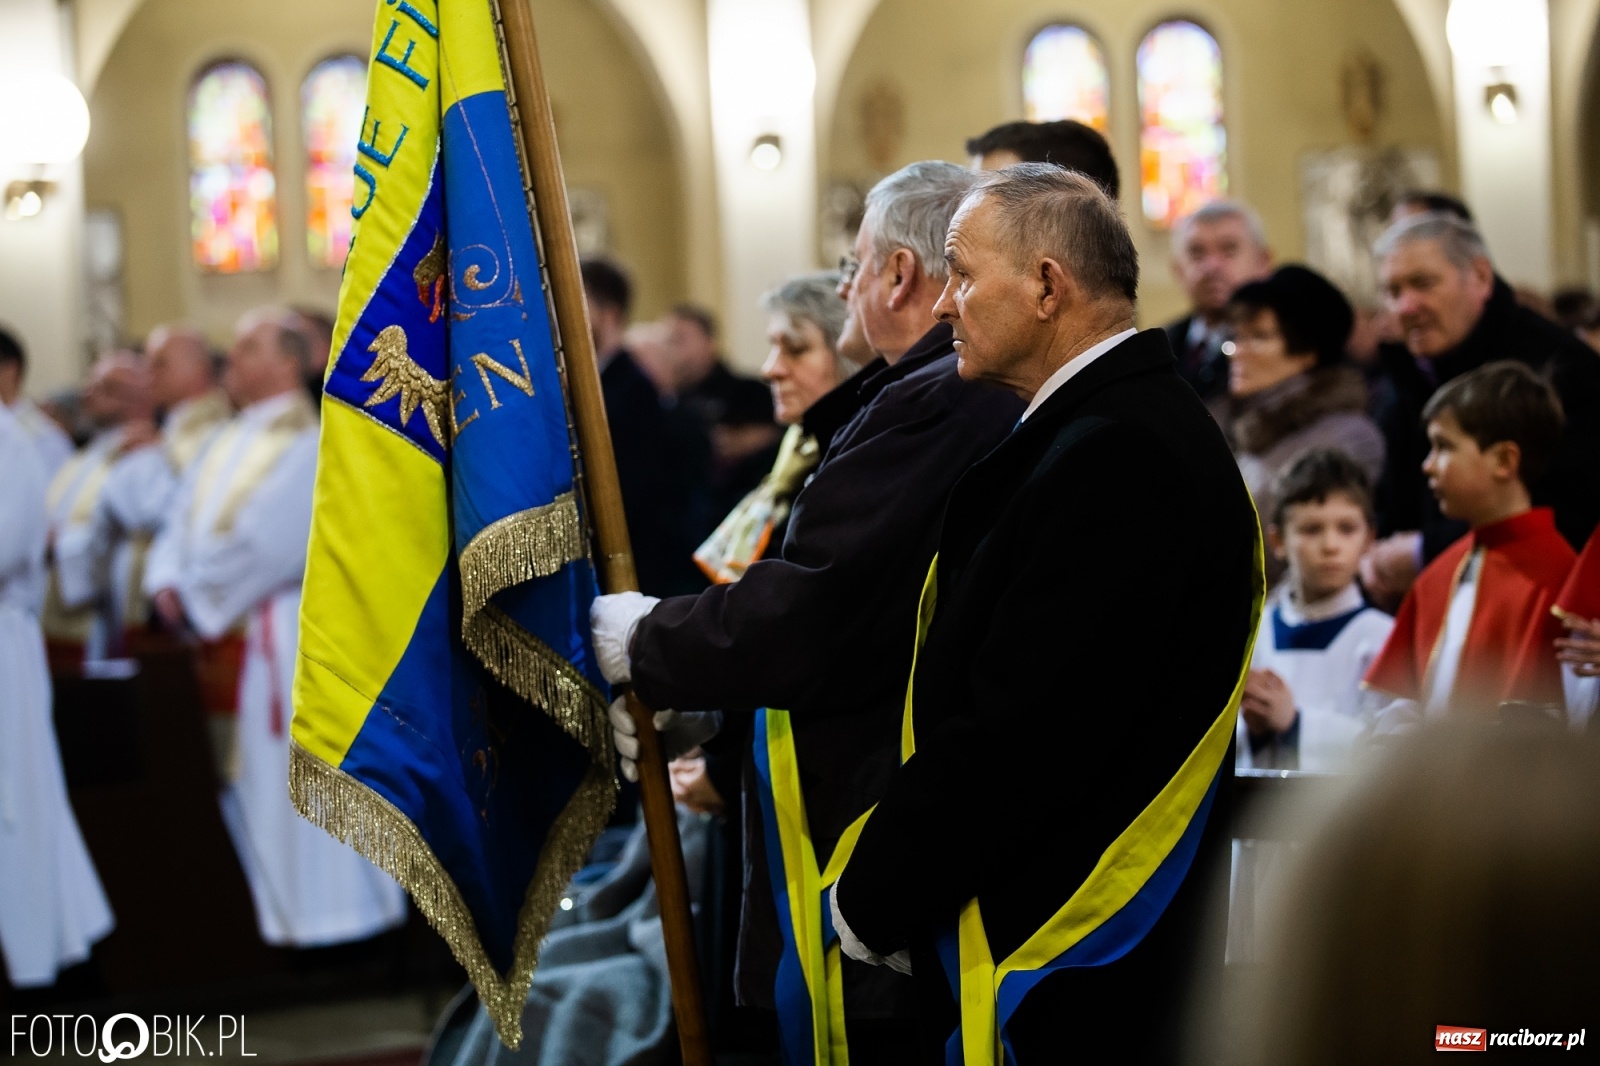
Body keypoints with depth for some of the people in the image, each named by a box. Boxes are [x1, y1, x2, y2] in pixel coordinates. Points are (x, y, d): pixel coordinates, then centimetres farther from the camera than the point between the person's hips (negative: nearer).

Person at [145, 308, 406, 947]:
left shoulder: (307, 445, -9)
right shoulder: (226, 444, 17)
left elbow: (265, 541, -18)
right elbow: (181, 520, 12)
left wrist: (198, 593, -13)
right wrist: (167, 582, -7)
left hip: (277, 635, -8)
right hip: (215, 636, 8)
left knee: (284, 769, -4)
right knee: (235, 779, 8)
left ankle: (317, 910, 4)